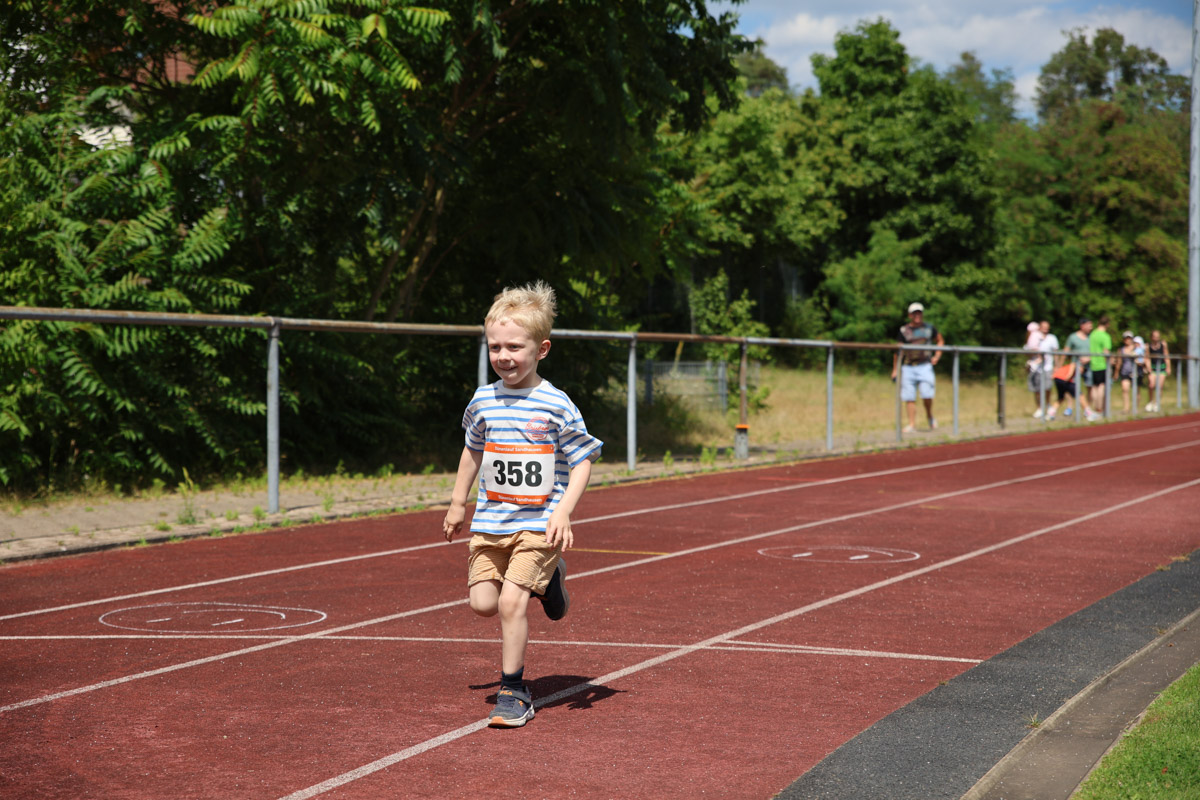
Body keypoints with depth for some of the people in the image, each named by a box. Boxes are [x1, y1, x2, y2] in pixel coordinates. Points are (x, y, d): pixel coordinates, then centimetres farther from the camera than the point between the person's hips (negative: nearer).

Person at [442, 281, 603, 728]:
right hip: (490, 520, 5)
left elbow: (582, 461, -6)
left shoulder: (555, 405, -11)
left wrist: (563, 511, -17)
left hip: (537, 524, -5)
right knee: (482, 602, -1)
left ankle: (513, 691, 2)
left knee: (511, 601, -14)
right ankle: (542, 580, 30)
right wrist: (458, 504, 25)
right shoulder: (484, 401, 4)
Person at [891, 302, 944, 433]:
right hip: (908, 367, 1)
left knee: (927, 394, -14)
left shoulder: (929, 328, 9)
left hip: (925, 366, -1)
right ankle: (912, 424, 2)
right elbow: (899, 351, 7)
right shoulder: (904, 330, 6)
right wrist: (895, 369, 5)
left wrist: (937, 355, 9)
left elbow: (940, 341, 24)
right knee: (909, 397, -3)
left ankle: (930, 416, 13)